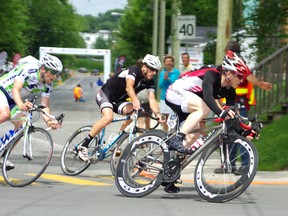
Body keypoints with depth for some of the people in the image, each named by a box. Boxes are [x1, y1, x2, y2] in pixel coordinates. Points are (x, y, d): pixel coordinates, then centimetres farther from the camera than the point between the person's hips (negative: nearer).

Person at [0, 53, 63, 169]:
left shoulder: (47, 85, -8)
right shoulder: (29, 69, -30)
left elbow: (44, 106, -9)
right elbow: (16, 89, -40)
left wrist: (49, 121, -30)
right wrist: (21, 104, -60)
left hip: (12, 100, 8)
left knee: (21, 125, -7)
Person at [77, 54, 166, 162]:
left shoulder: (149, 82, -3)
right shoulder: (134, 70, -23)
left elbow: (152, 99, -13)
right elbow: (129, 87, -41)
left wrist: (158, 114, -31)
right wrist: (135, 100, -61)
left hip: (118, 100, 7)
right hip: (105, 94, -7)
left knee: (134, 111, -24)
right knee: (108, 117, -32)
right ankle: (83, 145, -25)